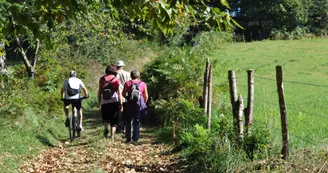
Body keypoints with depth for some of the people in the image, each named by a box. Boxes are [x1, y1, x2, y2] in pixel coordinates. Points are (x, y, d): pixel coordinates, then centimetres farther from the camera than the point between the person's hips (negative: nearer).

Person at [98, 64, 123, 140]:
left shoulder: (102, 79, 6)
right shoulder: (116, 79, 1)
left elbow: (99, 92, 6)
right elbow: (119, 92, -4)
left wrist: (99, 103, 13)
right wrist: (121, 104, -1)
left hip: (104, 102, 1)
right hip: (114, 102, -1)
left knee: (105, 118, 16)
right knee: (113, 120, 9)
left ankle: (106, 127, -12)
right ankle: (112, 135, -1)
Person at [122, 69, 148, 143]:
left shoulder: (127, 83, 3)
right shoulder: (143, 84, 5)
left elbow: (123, 94, -1)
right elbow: (146, 96, 4)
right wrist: (144, 103, 19)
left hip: (130, 104, 0)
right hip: (139, 104, 0)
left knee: (128, 121, 14)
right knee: (137, 122, 7)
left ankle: (128, 137, 13)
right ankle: (135, 139, 5)